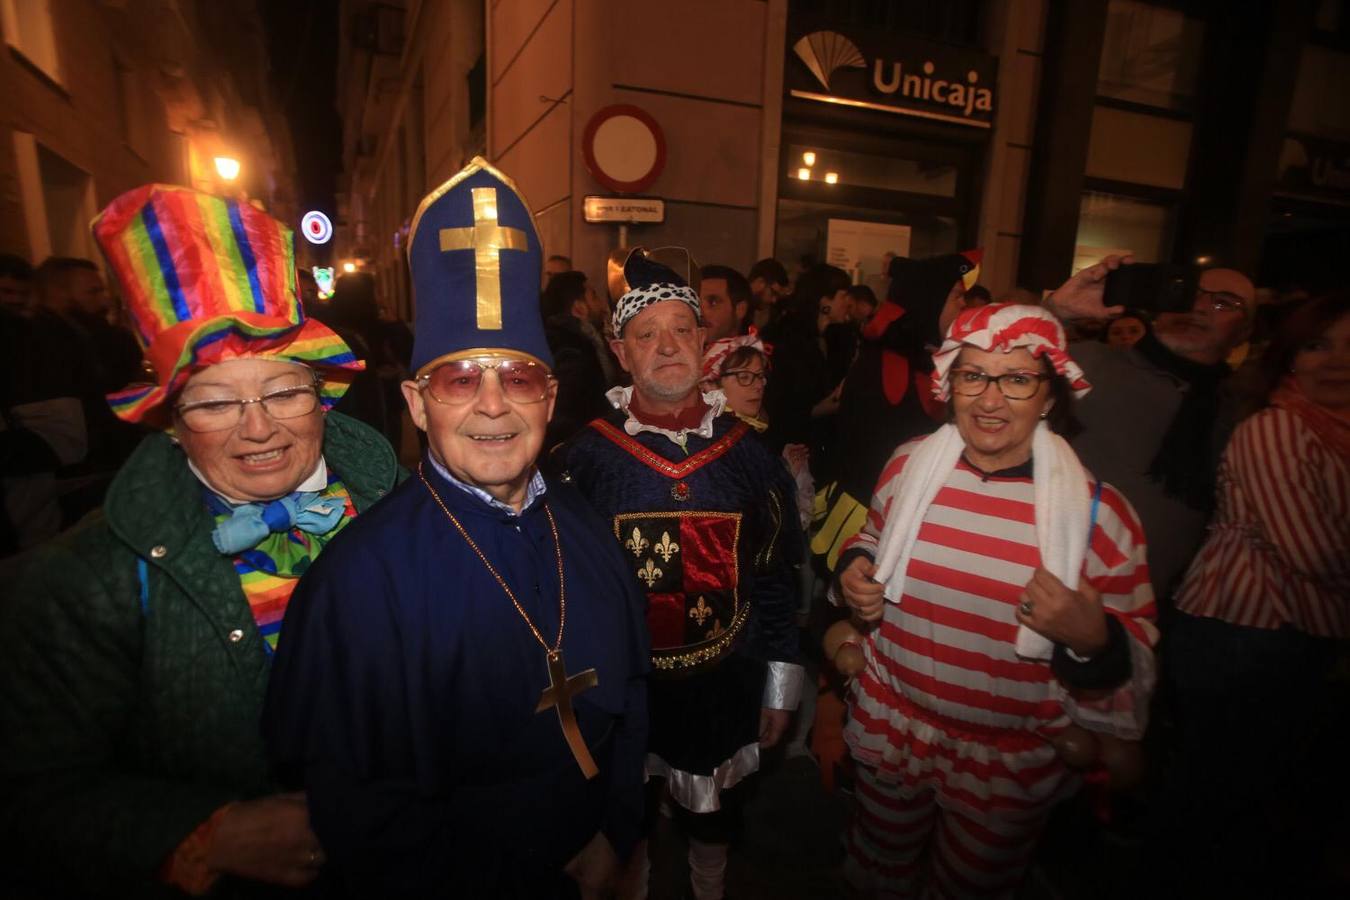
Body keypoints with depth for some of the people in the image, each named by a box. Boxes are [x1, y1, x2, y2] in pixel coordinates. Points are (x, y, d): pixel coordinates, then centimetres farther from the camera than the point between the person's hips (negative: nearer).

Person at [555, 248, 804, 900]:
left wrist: (780, 688, 4)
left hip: (725, 689, 2)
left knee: (713, 822, 25)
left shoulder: (747, 452, -6)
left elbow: (775, 577, 0)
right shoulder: (585, 455, -11)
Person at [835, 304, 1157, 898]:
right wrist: (855, 568, -11)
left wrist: (1093, 642, -30)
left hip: (1012, 766, -2)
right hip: (890, 730, 2)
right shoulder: (909, 465, -9)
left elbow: (1132, 663, -8)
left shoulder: (1098, 509, -16)